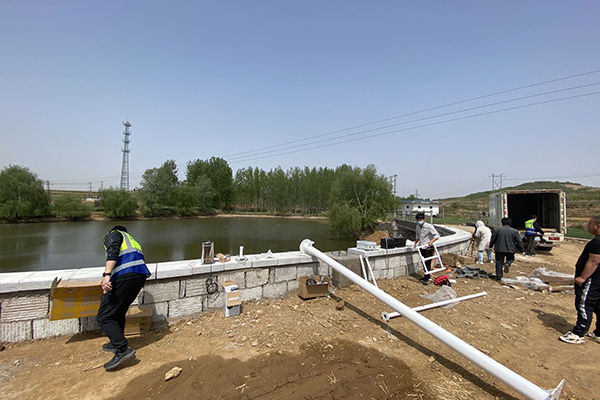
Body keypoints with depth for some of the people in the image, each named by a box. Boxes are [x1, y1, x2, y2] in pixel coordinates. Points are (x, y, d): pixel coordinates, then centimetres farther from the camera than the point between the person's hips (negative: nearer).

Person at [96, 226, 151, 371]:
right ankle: (116, 343, 39)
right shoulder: (133, 241, 35)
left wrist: (107, 275, -20)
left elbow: (113, 252, -9)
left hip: (125, 277, -8)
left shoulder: (113, 234, 14)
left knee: (104, 317, 1)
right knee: (119, 312, 27)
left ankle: (123, 349, -6)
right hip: (140, 277, 8)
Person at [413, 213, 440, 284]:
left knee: (427, 263, -5)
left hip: (428, 248, -7)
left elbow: (437, 235, -15)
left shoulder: (429, 226, -15)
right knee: (424, 263, 14)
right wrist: (416, 242, 6)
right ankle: (427, 276, 27)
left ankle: (427, 279, 0)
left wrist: (432, 241, -30)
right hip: (421, 247, 7)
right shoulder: (418, 227, 7)